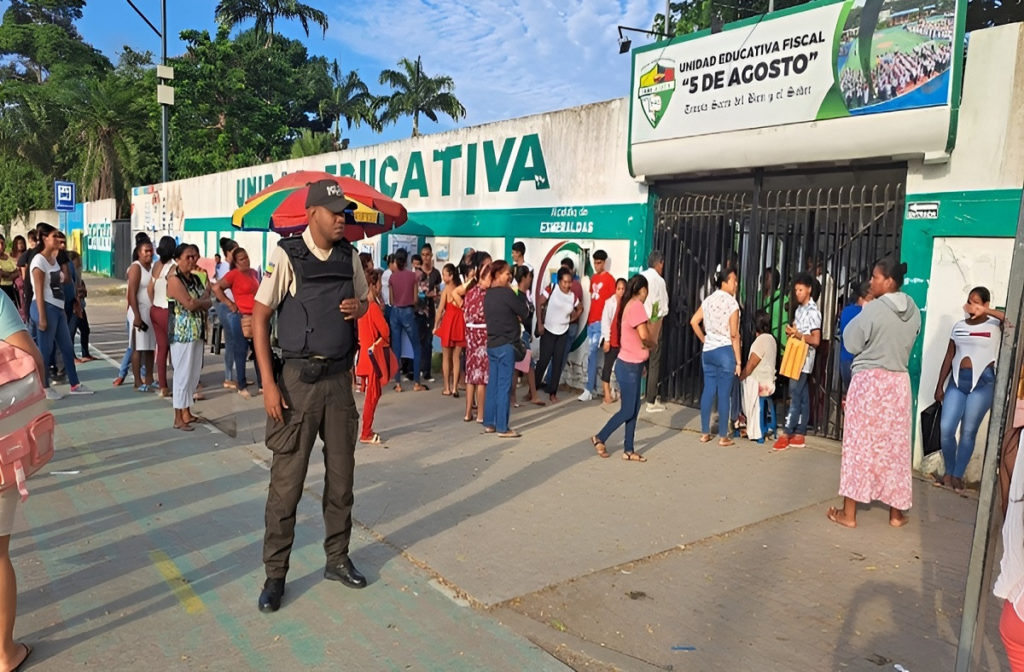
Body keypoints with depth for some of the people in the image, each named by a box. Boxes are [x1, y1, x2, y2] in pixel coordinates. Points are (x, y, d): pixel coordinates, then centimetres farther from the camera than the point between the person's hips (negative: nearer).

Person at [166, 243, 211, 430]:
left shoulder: (196, 279, 13)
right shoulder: (174, 280, -10)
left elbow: (208, 303, 7)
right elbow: (190, 304, -20)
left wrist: (197, 302, -14)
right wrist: (205, 296, -3)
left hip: (197, 333, 8)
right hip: (182, 333, -8)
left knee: (194, 374, 12)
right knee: (183, 374, -3)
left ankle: (187, 412, 23)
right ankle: (178, 418, 5)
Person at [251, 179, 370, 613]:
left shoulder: (349, 256, 6)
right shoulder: (287, 255, -8)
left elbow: (364, 300, 20)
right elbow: (259, 316, -8)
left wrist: (358, 308, -7)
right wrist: (268, 383, -14)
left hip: (340, 380, 5)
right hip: (299, 381, -4)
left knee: (341, 475, 13)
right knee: (287, 480, 2)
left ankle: (337, 559, 31)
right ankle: (275, 574, 19)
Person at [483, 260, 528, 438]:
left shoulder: (488, 294, 10)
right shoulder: (507, 293, -15)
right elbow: (525, 313, -8)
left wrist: (514, 318, 2)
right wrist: (519, 317, 10)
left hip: (491, 344, 8)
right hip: (505, 345, -8)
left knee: (492, 385, 12)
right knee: (504, 386, -4)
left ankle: (489, 423, 18)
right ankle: (502, 428, 0)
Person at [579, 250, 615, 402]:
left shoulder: (609, 279, -7)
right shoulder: (593, 278, 15)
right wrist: (588, 318, 16)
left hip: (601, 321, -7)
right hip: (591, 320, 7)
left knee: (592, 354, -11)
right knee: (591, 355, 10)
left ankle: (589, 390, -9)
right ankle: (593, 387, 19)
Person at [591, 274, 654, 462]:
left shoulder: (629, 305, 12)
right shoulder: (636, 305, -17)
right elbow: (644, 335, -27)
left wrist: (640, 364, 11)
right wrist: (653, 344, -7)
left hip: (632, 366, 9)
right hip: (628, 367, -9)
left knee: (634, 410, 11)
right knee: (627, 411, 0)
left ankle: (629, 450, 17)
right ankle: (600, 438, 14)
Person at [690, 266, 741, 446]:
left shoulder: (708, 300, 7)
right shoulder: (732, 303, -11)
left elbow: (693, 322, 6)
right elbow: (734, 335, -13)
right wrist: (738, 361, -9)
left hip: (708, 351, 6)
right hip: (725, 351, -6)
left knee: (708, 391, 10)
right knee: (724, 394, 0)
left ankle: (705, 433, 16)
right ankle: (723, 436, 7)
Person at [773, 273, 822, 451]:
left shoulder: (813, 311, -12)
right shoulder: (799, 310, 14)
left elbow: (816, 340, -17)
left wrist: (797, 334, -19)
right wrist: (791, 331, 2)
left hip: (804, 360, -9)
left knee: (795, 396, -8)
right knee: (802, 397, 9)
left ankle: (786, 434, -5)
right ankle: (799, 435, 11)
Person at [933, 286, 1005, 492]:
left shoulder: (995, 325, 0)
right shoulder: (959, 326, 11)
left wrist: (987, 312, -21)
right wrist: (939, 386, 11)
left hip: (982, 382, -3)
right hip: (957, 380, 4)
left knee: (968, 432, 2)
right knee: (945, 429, -4)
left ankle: (958, 476, 14)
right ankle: (949, 472, 13)